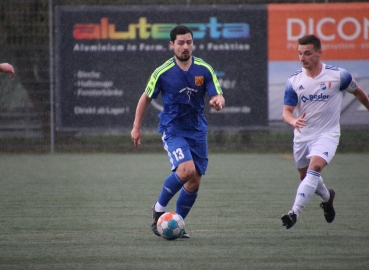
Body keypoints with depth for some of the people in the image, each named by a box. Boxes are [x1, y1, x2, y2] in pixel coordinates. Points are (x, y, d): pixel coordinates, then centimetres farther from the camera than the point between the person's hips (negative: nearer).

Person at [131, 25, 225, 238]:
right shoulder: (163, 72, -8)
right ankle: (159, 209, -5)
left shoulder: (204, 69, -3)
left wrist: (218, 102, -30)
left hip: (198, 131, 4)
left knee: (194, 181, 4)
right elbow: (146, 98, 5)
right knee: (186, 169, -25)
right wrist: (137, 127, 6)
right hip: (172, 130, -4)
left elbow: (219, 98, -5)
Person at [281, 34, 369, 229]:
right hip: (302, 136, 4)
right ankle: (327, 197, 49)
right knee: (306, 177, 15)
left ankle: (295, 212, -34)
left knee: (315, 166, -28)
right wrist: (293, 121, -32)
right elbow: (287, 112, -8)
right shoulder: (294, 81, -5)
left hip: (327, 134, -4)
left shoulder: (338, 75, -11)